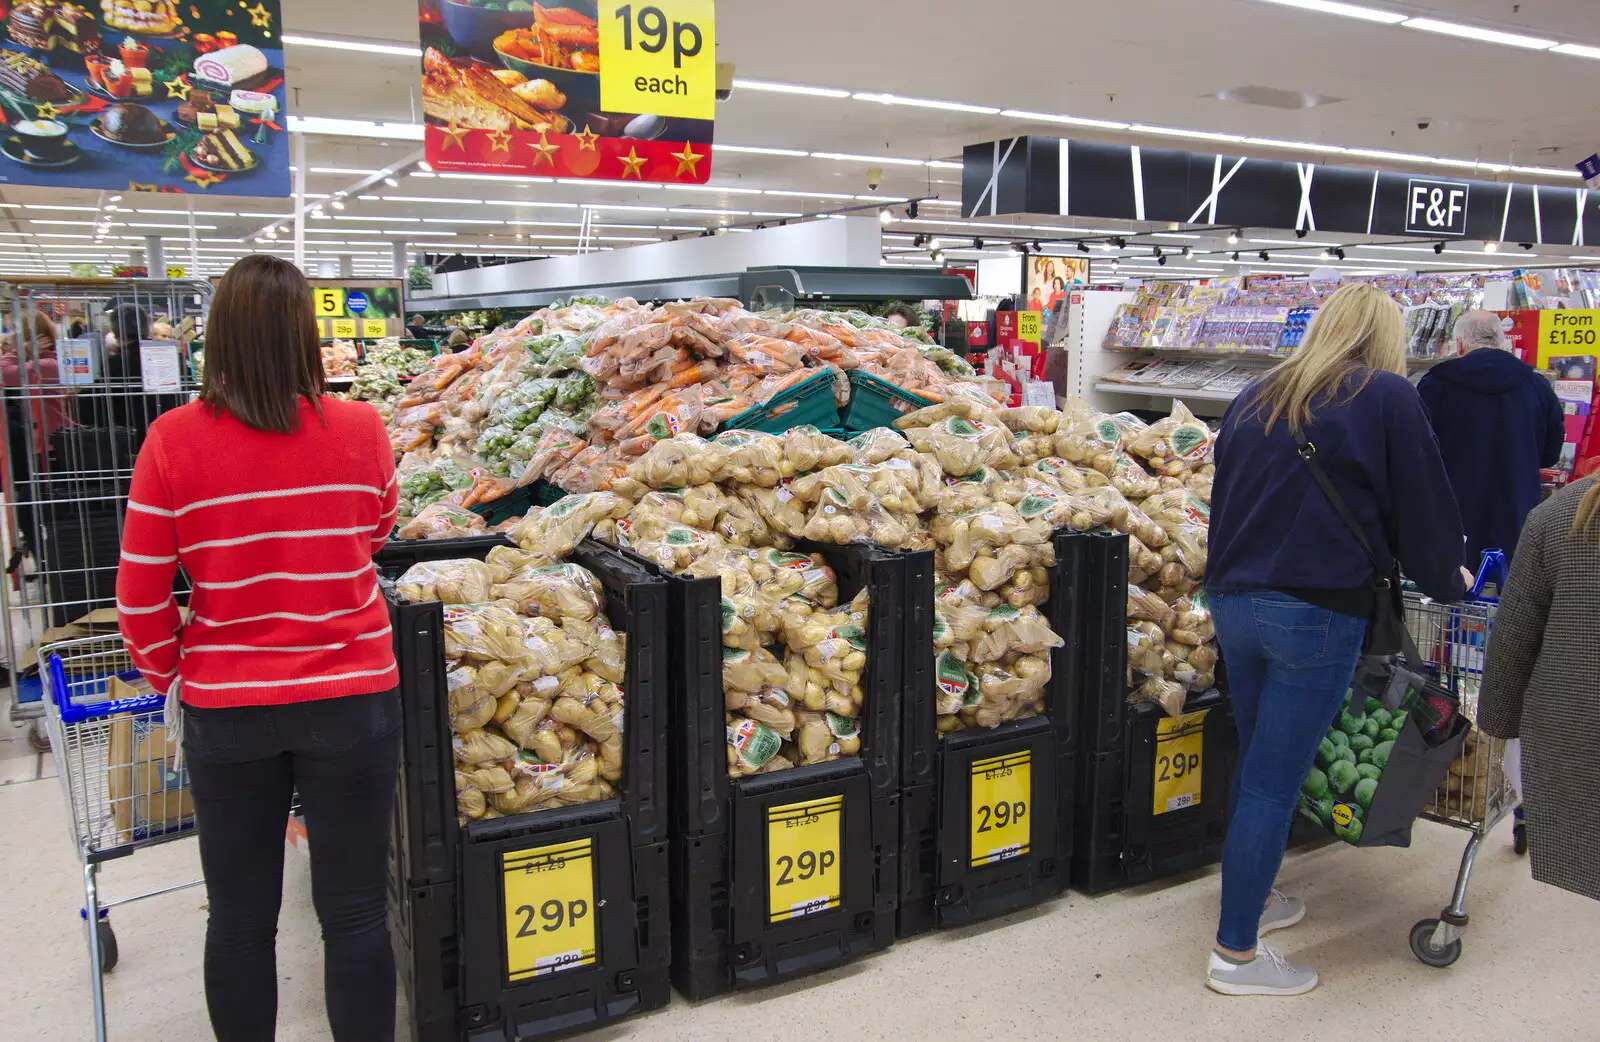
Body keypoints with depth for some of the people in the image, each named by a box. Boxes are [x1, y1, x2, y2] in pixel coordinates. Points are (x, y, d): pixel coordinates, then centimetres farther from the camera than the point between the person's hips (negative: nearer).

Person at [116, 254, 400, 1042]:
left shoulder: (174, 439, -10)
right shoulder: (360, 430, -8)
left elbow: (139, 598, -5)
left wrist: (170, 677, 12)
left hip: (226, 709, 1)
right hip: (351, 700, 0)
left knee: (241, 917, 17)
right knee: (355, 912, 10)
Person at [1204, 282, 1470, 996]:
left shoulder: (1256, 398, 12)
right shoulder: (1385, 397, -5)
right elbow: (1422, 505, 1)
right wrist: (1447, 581, 19)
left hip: (1234, 602, 7)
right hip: (1317, 612, -6)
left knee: (1257, 766, 21)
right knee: (1274, 782, 0)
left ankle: (1252, 899, 35)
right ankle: (1235, 953, 9)